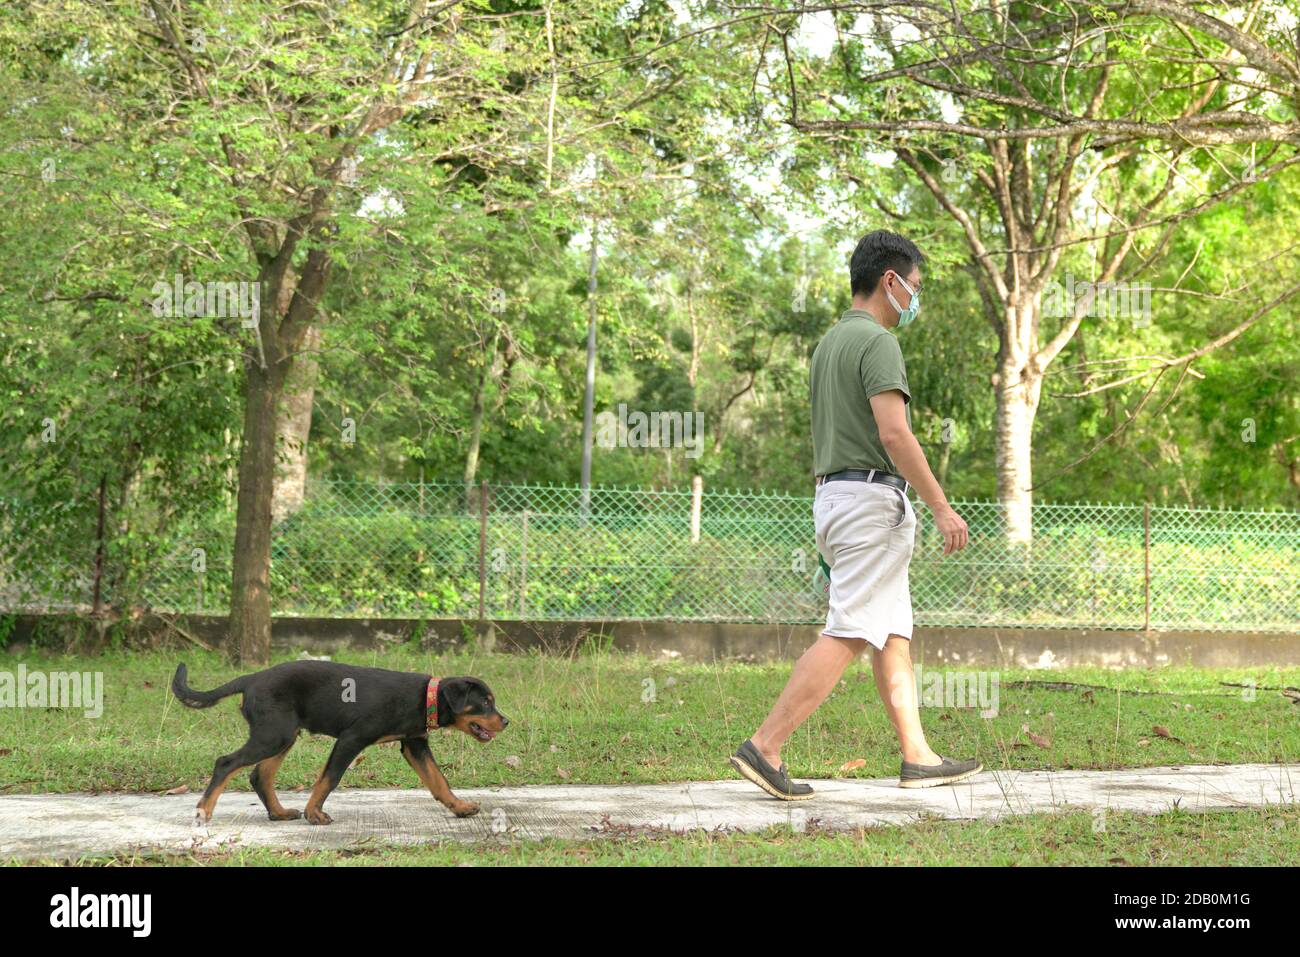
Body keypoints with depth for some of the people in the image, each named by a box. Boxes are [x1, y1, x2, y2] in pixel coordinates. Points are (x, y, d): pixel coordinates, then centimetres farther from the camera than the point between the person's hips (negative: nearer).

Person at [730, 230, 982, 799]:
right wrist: (942, 507, -19)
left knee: (894, 634, 12)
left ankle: (918, 758, 14)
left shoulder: (830, 342, 17)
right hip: (872, 497, -10)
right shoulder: (876, 341, -13)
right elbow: (893, 434, -22)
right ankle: (764, 748, -16)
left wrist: (828, 531, 23)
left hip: (833, 494, 10)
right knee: (849, 634, -11)